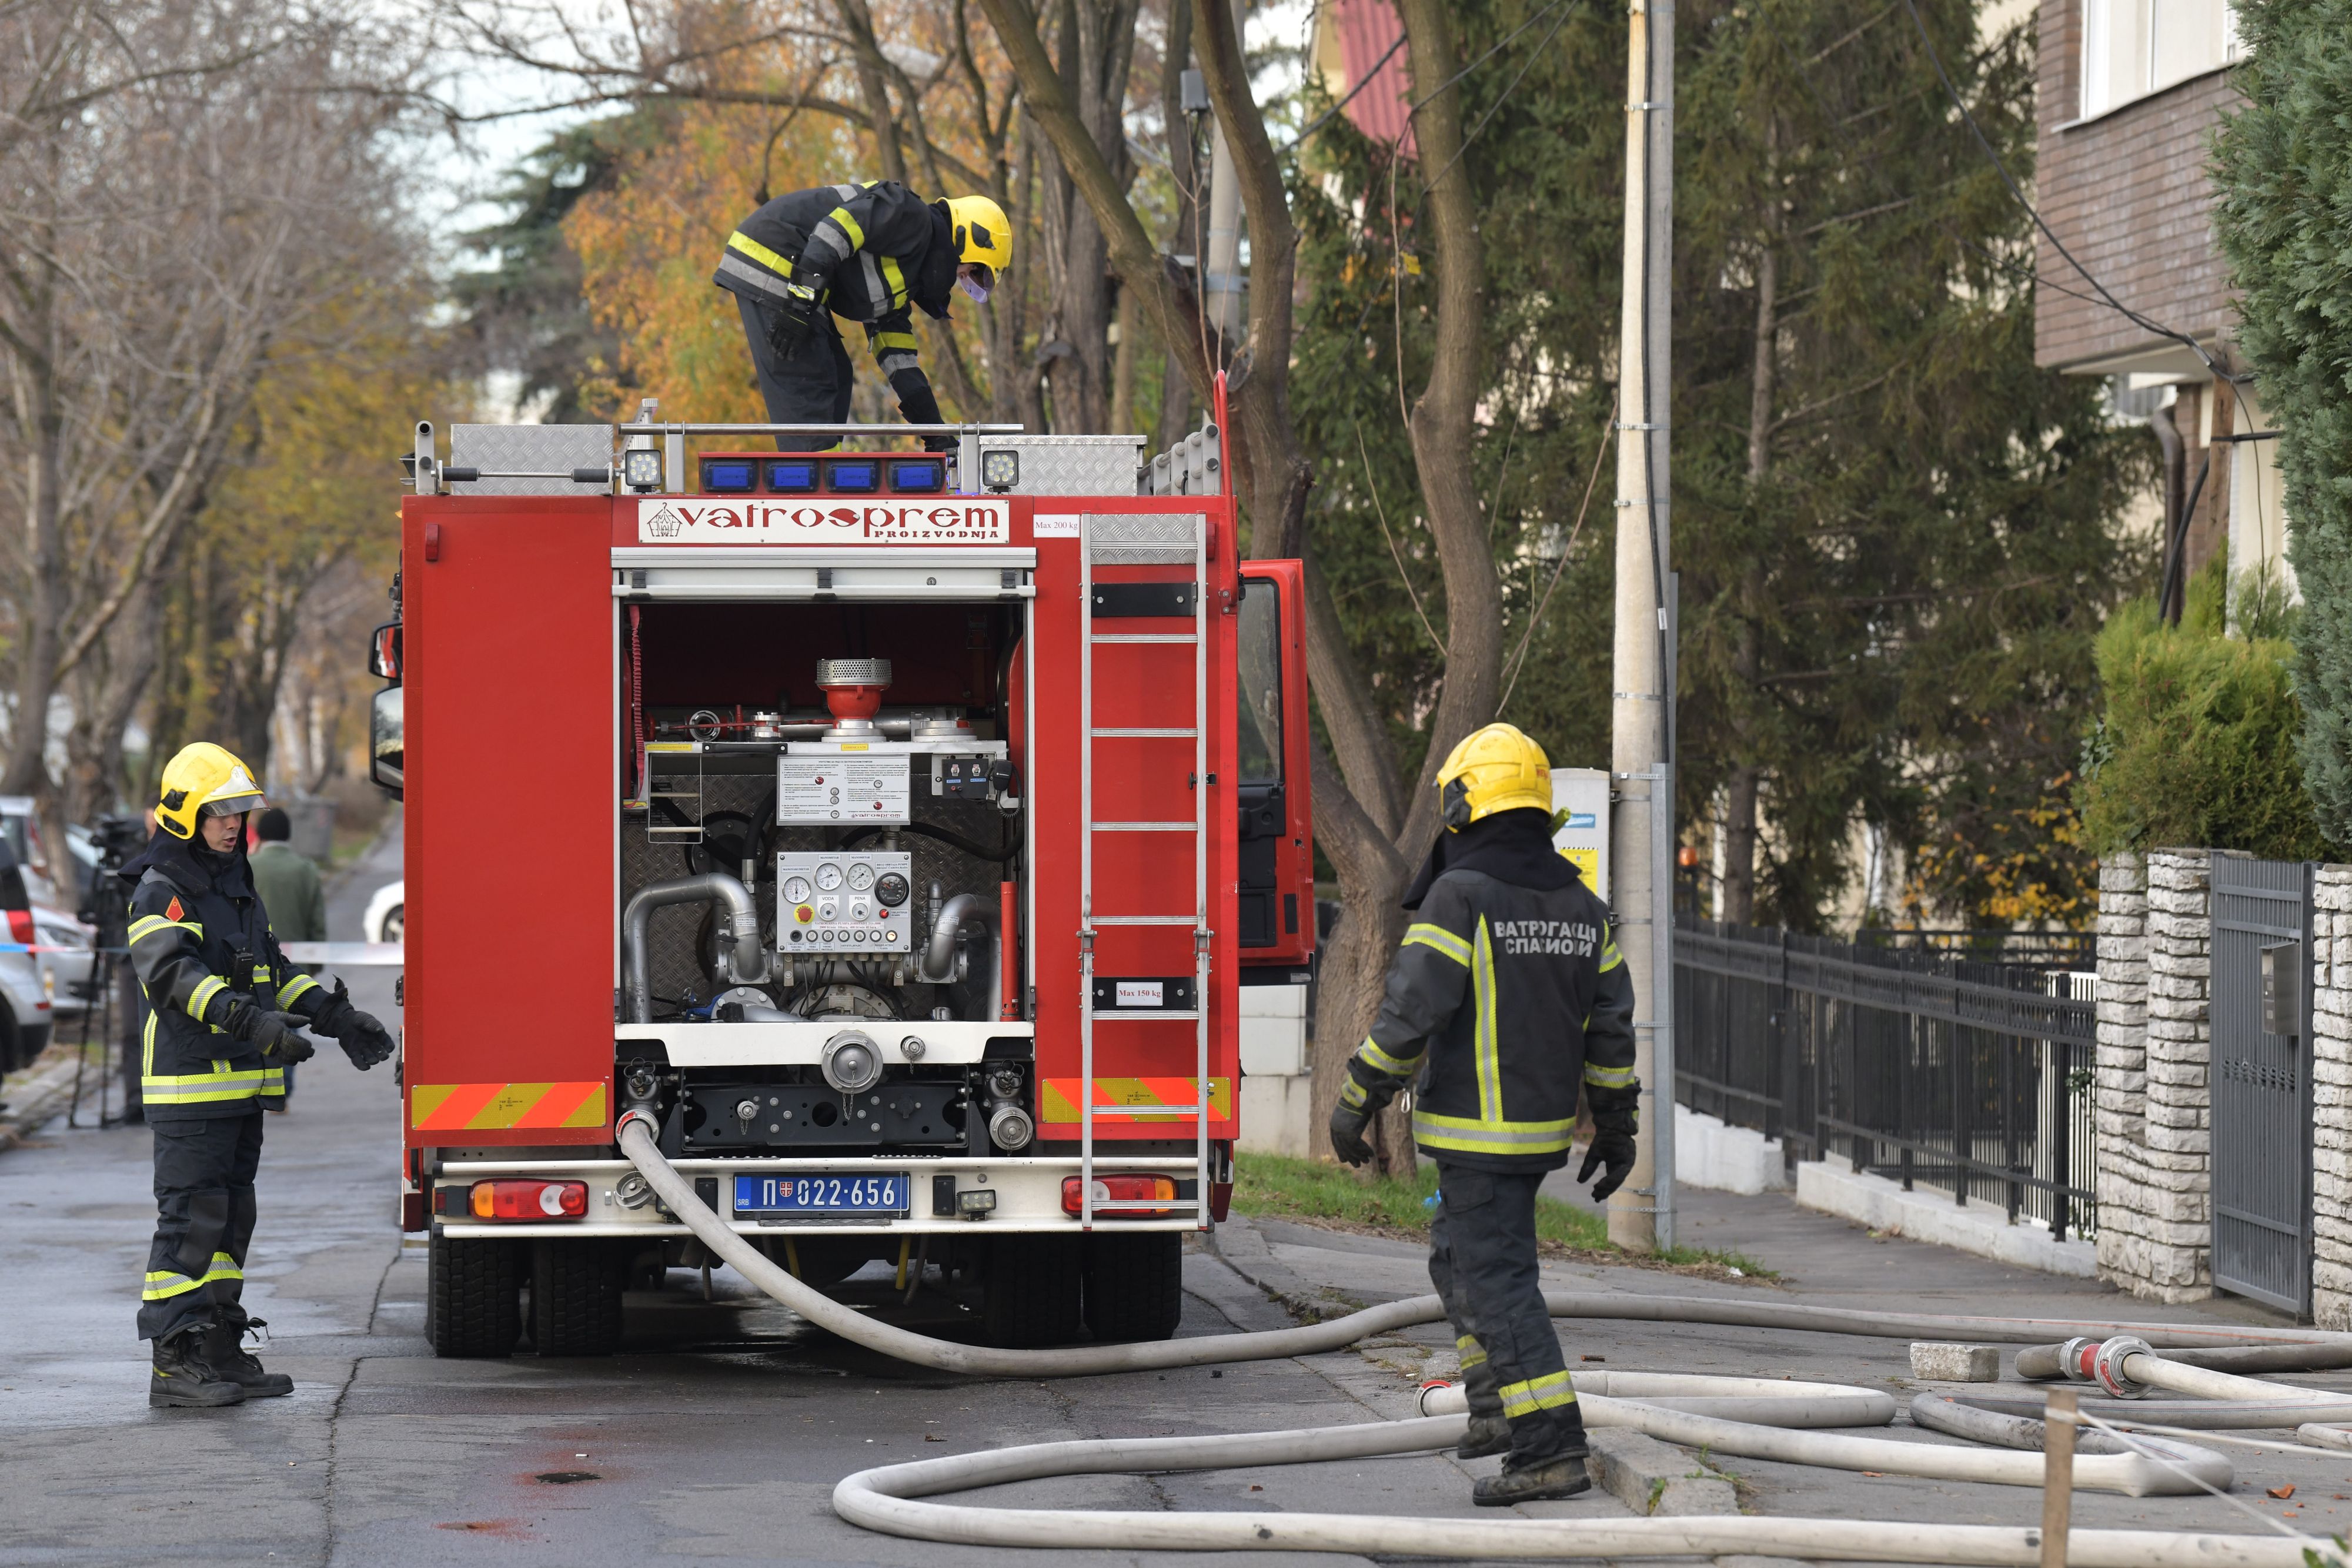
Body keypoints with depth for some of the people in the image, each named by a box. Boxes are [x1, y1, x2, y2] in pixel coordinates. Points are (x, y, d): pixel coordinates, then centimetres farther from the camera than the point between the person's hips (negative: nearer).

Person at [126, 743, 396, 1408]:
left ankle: (218, 1352, 18)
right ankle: (175, 1365, -11)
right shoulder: (162, 891, -11)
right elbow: (173, 973, -27)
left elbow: (269, 968, 25)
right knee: (191, 1216, -11)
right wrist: (250, 1019, -39)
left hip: (240, 1088, 9)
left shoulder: (234, 885, 19)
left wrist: (336, 1017, 15)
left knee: (231, 1215, 12)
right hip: (190, 1085, -9)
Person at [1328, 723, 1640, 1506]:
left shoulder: (1460, 897, -15)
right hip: (1545, 1121, 8)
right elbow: (1610, 1031, 10)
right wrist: (1615, 1131, 17)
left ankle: (1549, 1449, -13)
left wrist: (1355, 1104, -9)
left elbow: (1408, 1016, -18)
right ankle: (1499, 1406, 20)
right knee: (1457, 1253, 24)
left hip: (1475, 1131, -8)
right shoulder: (1582, 906, 7)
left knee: (1496, 1280, -7)